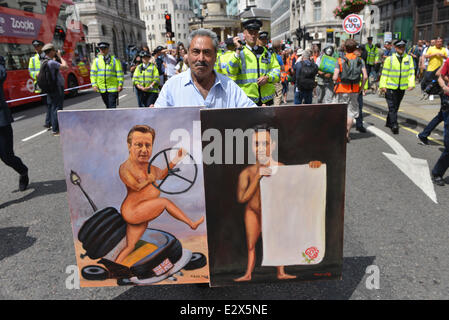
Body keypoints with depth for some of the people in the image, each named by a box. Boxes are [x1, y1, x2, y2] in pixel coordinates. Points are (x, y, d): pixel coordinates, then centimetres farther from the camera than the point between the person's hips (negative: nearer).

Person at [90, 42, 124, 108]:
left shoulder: (114, 59, 1)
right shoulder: (96, 60, 7)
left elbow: (120, 73, -2)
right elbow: (93, 73, 6)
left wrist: (120, 85, -9)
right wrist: (94, 85, -4)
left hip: (113, 88, -3)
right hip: (102, 89, 3)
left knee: (112, 106, -10)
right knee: (108, 106, 12)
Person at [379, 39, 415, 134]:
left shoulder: (409, 58, 4)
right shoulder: (389, 59, -5)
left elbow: (411, 72, 4)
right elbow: (384, 73, -3)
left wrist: (411, 84, -7)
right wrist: (382, 85, -9)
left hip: (402, 87, 4)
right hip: (390, 87, -4)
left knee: (396, 106, 14)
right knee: (392, 106, -10)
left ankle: (389, 122, 28)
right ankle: (394, 125, -12)